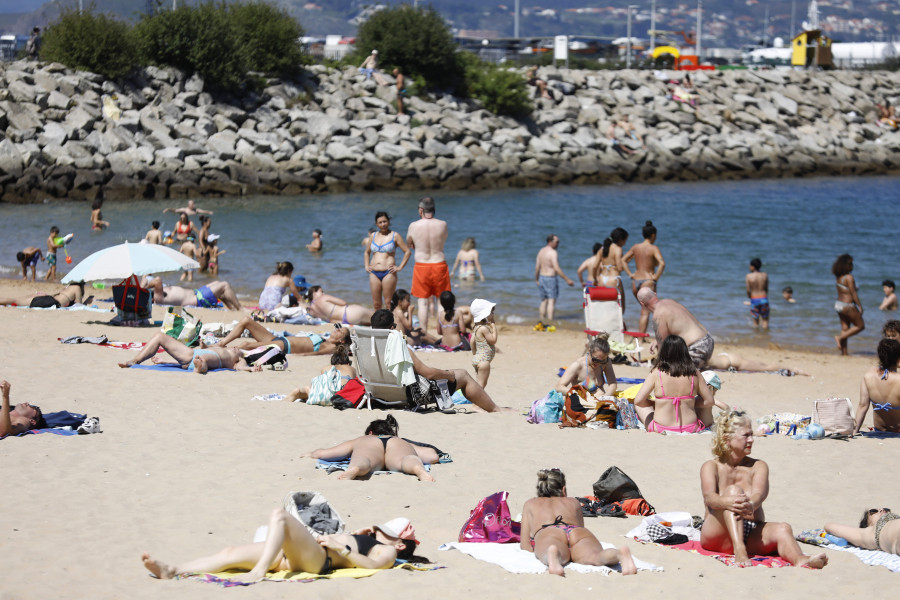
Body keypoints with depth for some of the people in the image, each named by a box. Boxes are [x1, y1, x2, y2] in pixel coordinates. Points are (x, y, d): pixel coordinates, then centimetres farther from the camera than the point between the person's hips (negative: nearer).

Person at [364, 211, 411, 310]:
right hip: (374, 273, 5)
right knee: (376, 304, 4)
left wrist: (400, 267, -7)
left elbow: (407, 251, -1)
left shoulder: (395, 236, 0)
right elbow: (367, 252, 27)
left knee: (388, 303, -6)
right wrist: (366, 266, 13)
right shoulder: (373, 235, 13)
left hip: (388, 273, -4)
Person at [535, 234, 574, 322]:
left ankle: (542, 320, 18)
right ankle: (550, 321, -10)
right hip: (550, 278, -8)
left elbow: (537, 267, 13)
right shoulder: (553, 253, -17)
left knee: (544, 301, 15)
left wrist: (536, 280, 24)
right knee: (551, 301, -5)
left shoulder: (541, 251, 8)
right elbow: (557, 269, -23)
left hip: (542, 277, 8)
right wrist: (567, 280, -20)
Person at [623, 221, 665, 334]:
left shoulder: (635, 247, 7)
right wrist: (656, 277, -12)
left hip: (635, 281, 6)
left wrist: (629, 274, 7)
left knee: (644, 309, 23)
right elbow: (662, 263, -23)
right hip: (648, 281, -6)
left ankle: (641, 333, 20)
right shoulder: (654, 248, -9)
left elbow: (623, 260, 10)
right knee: (645, 312, -3)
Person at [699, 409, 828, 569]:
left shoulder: (758, 466, 14)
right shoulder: (710, 467, 7)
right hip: (717, 535, -2)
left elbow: (759, 494, -8)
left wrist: (751, 505, -34)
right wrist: (727, 502, -39)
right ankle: (739, 550, -47)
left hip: (750, 535, 2)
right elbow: (709, 497, -14)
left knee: (782, 529, -28)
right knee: (733, 490, -26)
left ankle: (800, 560, -63)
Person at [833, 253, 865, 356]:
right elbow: (853, 293, -17)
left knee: (845, 328, 12)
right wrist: (860, 306, -10)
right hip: (847, 305, -8)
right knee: (860, 326, 6)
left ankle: (844, 352, 12)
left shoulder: (838, 277, 7)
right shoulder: (849, 277, -18)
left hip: (838, 304, 8)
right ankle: (840, 337, -3)